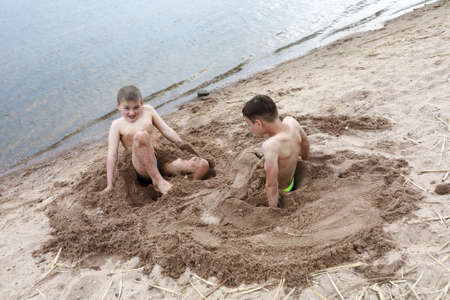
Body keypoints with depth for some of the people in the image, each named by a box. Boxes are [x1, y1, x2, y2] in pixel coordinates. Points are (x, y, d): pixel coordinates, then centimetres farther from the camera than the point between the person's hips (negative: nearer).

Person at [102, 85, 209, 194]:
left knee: (203, 165, -13)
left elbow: (165, 129, 15)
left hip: (162, 162, 4)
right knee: (141, 135, -36)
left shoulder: (147, 111, 13)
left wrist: (180, 143, -5)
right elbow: (111, 155, 0)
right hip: (143, 168, -4)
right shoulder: (117, 125, 5)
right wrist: (109, 185, -7)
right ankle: (157, 180, -27)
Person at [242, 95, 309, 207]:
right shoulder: (291, 121, -15)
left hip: (281, 192, -8)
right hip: (291, 182, 8)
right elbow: (305, 142, 7)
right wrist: (303, 159, 27)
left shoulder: (270, 145, -38)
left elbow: (271, 185, -33)